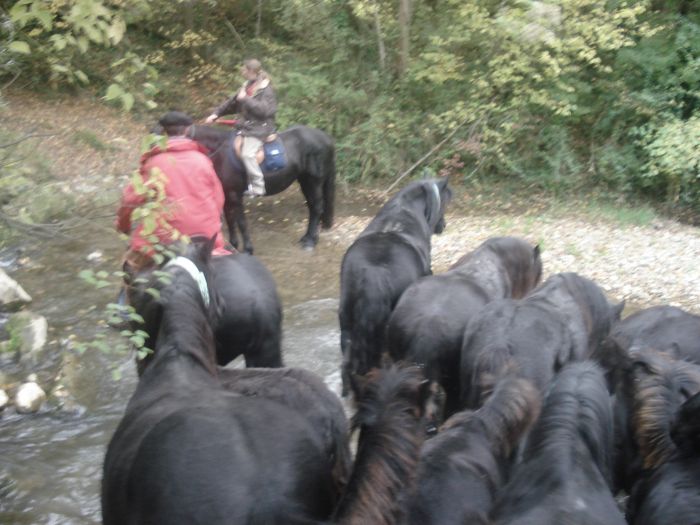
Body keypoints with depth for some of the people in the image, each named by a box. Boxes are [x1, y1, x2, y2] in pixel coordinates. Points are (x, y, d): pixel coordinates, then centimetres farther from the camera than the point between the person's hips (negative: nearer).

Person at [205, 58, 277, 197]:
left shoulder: (266, 89, -12)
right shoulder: (247, 86, 12)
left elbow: (265, 110, -25)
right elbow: (232, 103, 20)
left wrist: (246, 99, -23)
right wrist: (216, 114, 15)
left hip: (260, 127, -9)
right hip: (247, 125, 9)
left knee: (248, 153, -25)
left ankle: (258, 187, -20)